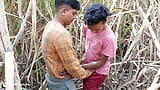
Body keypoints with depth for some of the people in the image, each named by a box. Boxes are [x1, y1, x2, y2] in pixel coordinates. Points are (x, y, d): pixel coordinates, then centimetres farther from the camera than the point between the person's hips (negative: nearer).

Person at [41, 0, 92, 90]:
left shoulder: (50, 25, 1)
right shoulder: (61, 34, -30)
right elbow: (71, 66, -24)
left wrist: (78, 61, 13)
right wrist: (86, 73, -7)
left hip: (52, 77, 9)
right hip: (62, 82, -9)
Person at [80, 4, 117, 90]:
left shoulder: (109, 38, -32)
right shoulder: (87, 27, -15)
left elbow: (101, 62, -23)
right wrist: (84, 58, -7)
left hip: (98, 72, -6)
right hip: (88, 68, 6)